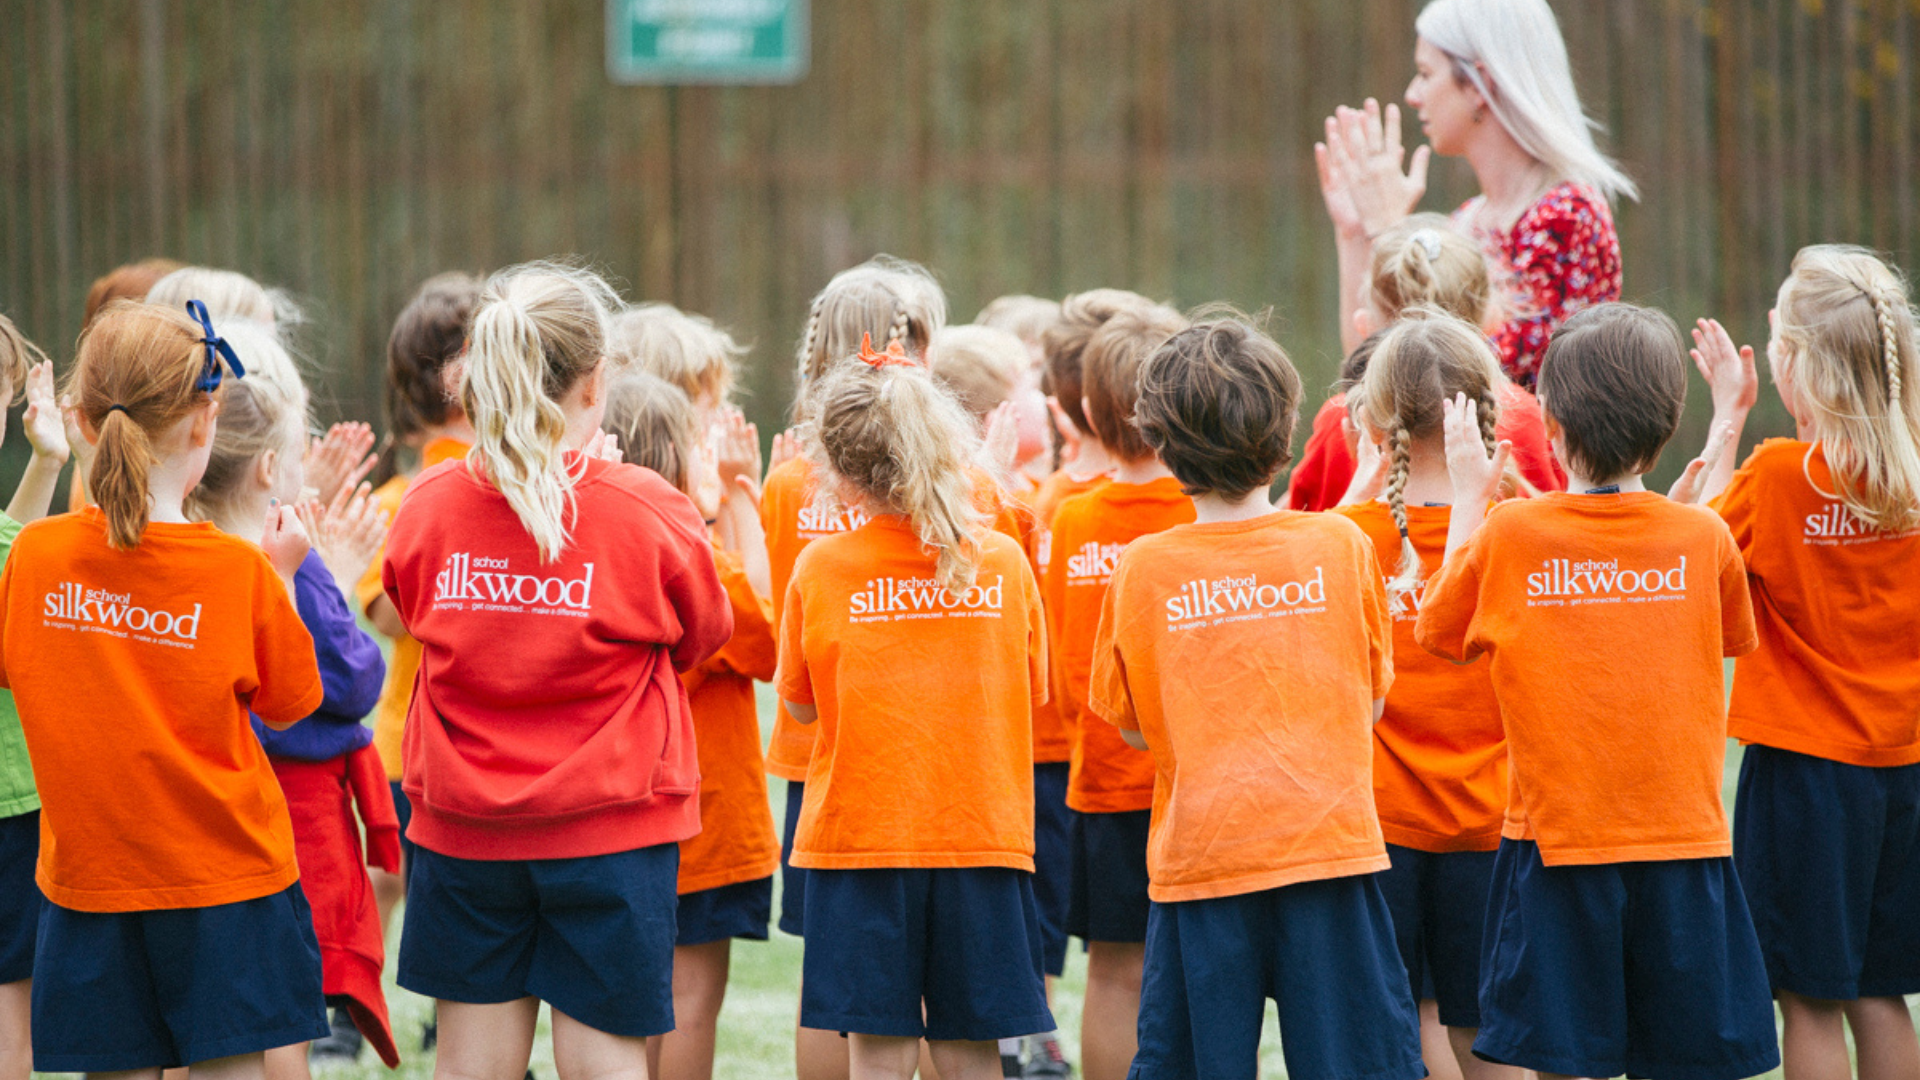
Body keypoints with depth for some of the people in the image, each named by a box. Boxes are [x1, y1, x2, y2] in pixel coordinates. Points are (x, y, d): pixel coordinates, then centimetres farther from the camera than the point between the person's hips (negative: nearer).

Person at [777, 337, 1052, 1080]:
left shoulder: (820, 568, -5)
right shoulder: (1003, 561, -2)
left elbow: (800, 704, 7)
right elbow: (1031, 689, 10)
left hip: (857, 841, -1)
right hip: (982, 836, 1)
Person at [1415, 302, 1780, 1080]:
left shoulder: (1507, 535, -7)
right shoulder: (1704, 538, -4)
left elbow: (1439, 630, 11)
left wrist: (1468, 496, 18)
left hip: (1556, 840, -1)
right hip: (1685, 837, 1)